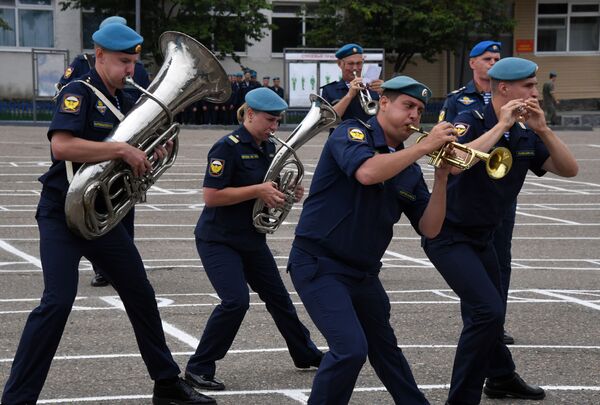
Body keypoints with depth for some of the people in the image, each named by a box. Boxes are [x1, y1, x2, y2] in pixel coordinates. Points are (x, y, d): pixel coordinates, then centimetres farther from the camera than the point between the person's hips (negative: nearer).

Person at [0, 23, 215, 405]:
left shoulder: (124, 102, 10)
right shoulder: (79, 93, -13)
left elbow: (133, 157, 18)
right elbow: (61, 145, -30)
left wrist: (151, 153, -4)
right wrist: (122, 149, -31)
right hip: (62, 214, -8)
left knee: (141, 294, 12)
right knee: (59, 300, -18)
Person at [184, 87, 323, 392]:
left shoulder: (269, 148, 6)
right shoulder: (228, 147, -18)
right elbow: (210, 196, -24)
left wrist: (288, 192, -2)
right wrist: (258, 190, -26)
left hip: (252, 239, 8)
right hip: (218, 240, -8)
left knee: (278, 297, 16)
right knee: (235, 301, -21)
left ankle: (306, 355, 35)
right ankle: (198, 369, -10)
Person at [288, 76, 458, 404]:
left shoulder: (409, 168, 7)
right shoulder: (351, 133, -11)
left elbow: (429, 228, 2)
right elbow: (367, 172, -34)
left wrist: (441, 178, -10)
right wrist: (425, 146, -26)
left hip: (364, 272, 8)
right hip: (320, 265, -8)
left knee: (384, 346, 23)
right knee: (351, 348, -21)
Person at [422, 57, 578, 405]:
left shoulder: (525, 135, -1)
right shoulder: (472, 122, -19)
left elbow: (569, 169, -4)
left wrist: (542, 130, -17)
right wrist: (501, 126, -31)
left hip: (483, 236, 7)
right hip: (449, 234, -7)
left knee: (490, 311, 22)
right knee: (488, 311, -20)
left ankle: (501, 377, 45)